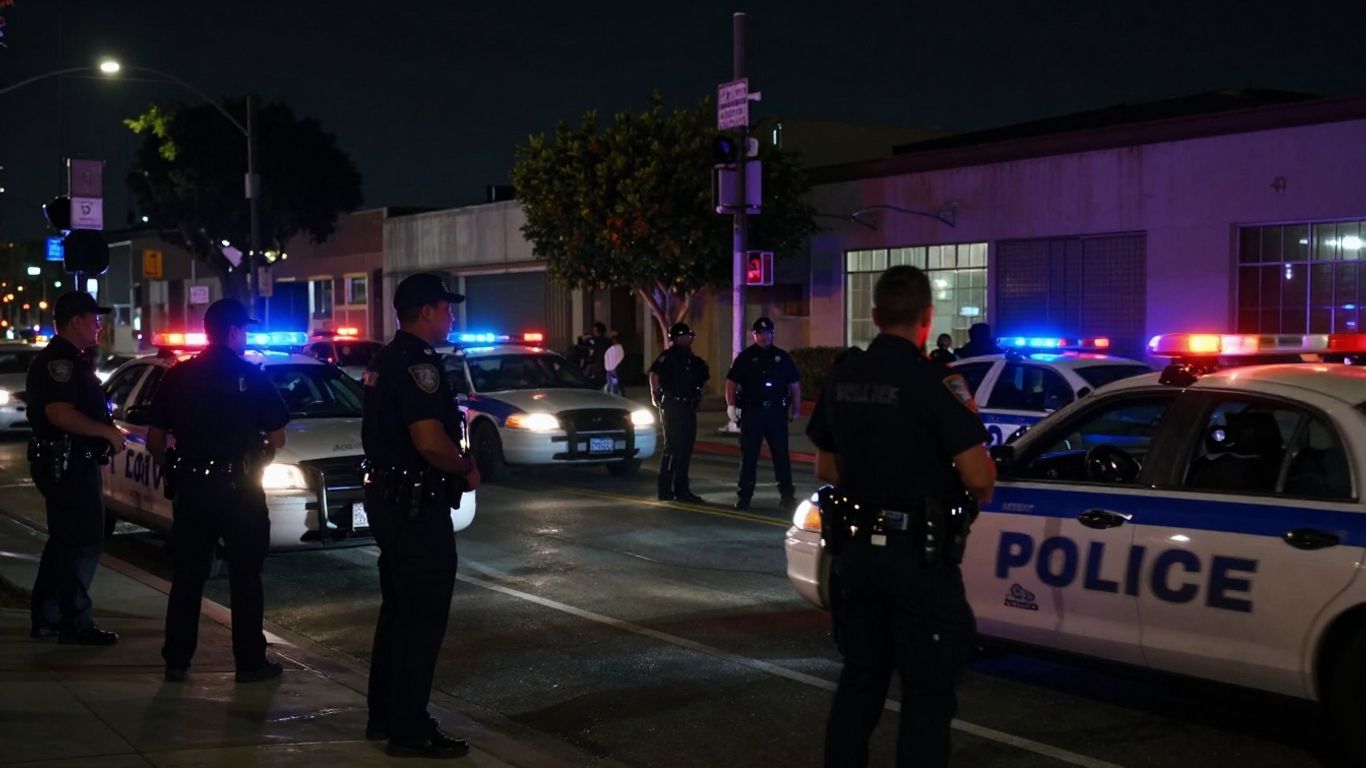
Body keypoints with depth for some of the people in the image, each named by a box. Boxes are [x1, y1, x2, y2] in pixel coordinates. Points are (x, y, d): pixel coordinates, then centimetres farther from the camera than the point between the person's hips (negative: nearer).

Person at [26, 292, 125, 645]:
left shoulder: (70, 360, 18)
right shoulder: (59, 361, -16)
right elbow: (60, 414, -27)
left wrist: (106, 433, 15)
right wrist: (107, 431, -20)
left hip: (70, 463, 11)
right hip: (67, 464, -11)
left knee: (64, 542, 16)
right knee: (83, 543, -7)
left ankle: (45, 619, 24)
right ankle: (75, 623, -1)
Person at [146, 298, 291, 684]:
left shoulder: (177, 376, 3)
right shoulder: (251, 376, -6)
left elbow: (155, 440, 5)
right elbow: (276, 438, -3)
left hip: (190, 489, 4)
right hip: (239, 488, -3)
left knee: (187, 576, 12)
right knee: (245, 578, 5)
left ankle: (176, 661, 15)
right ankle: (250, 662, 7)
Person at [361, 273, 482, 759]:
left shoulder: (386, 361, 14)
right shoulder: (417, 364, -19)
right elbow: (431, 442, -29)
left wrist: (454, 465, 14)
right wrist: (466, 470, -10)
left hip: (388, 497, 10)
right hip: (417, 506, -10)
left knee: (398, 610, 18)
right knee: (423, 619, -3)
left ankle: (384, 716, 27)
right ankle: (409, 731, 2)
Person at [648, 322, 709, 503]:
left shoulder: (691, 359, 16)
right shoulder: (668, 356, -9)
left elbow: (703, 376, 29)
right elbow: (654, 373, -23)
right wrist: (655, 395, -22)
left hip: (688, 407, 9)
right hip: (672, 407, -9)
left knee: (685, 449, 10)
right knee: (673, 448, -8)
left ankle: (681, 489, 17)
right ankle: (665, 490, -4)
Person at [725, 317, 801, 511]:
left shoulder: (782, 357, 10)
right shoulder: (745, 357, 5)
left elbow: (794, 384, 12)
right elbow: (731, 382, 1)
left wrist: (796, 409, 7)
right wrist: (731, 405, -10)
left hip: (776, 412, 1)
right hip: (751, 412, -1)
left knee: (781, 454, 3)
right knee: (748, 455, 3)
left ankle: (787, 495, 8)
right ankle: (744, 495, 9)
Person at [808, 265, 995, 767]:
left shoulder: (842, 379, 5)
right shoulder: (931, 381, -15)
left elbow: (827, 469, 15)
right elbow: (980, 479, -18)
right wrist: (969, 421, 1)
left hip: (856, 548, 6)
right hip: (919, 555, -6)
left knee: (859, 679, 18)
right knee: (927, 693, 3)